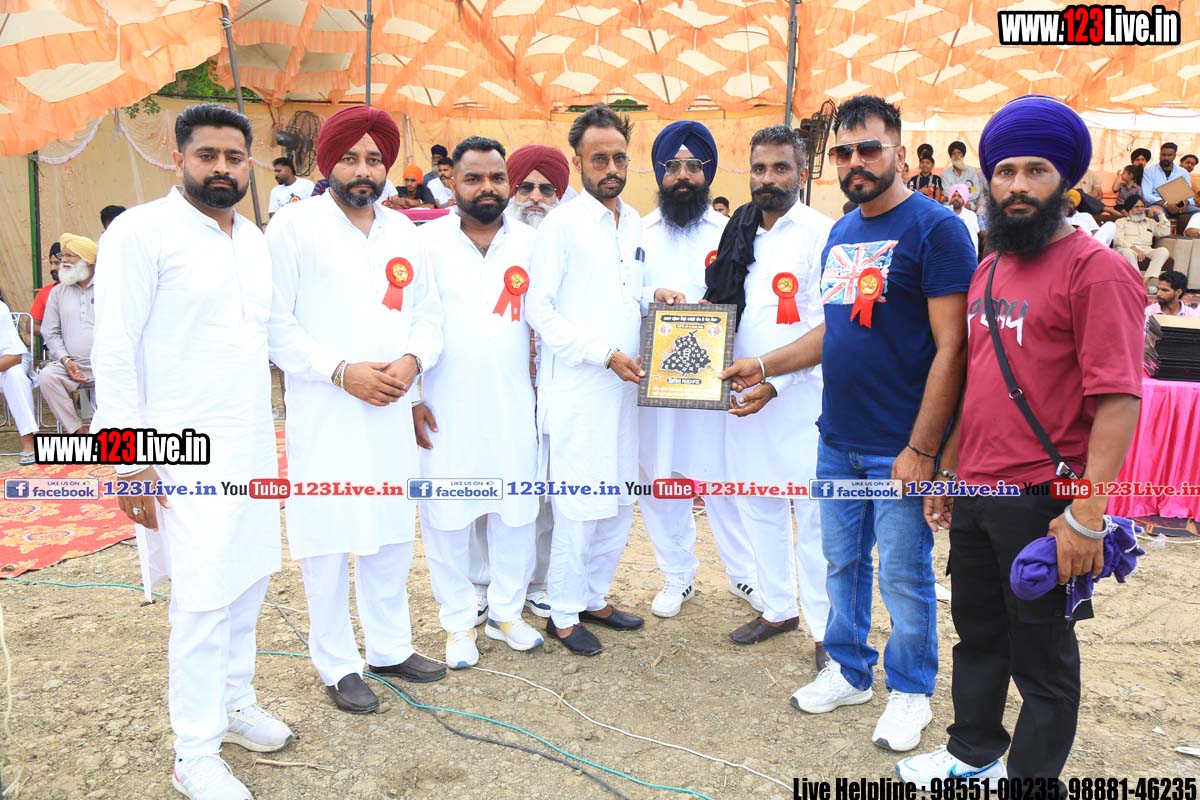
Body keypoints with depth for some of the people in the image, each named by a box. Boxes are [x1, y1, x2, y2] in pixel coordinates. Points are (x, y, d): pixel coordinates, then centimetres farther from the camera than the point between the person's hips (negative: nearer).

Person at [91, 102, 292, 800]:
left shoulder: (255, 239, 12)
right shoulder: (142, 231, -9)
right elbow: (115, 349, -11)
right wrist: (131, 457, -15)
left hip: (252, 445, 7)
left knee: (249, 580, 15)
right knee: (203, 599, -3)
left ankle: (235, 703, 34)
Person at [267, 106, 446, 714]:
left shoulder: (403, 231, 13)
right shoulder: (294, 225, -3)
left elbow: (428, 313, 12)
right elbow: (276, 322, -8)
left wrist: (412, 359, -8)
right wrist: (341, 371, -17)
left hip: (392, 411, 5)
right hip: (324, 413, -5)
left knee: (391, 533, 14)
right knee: (328, 542, 2)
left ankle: (391, 647, 30)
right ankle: (337, 665, 18)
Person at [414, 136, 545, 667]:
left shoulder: (531, 242, 4)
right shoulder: (428, 240, -2)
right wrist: (410, 396, -6)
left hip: (513, 405, 2)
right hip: (445, 409, -2)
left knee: (515, 510, 10)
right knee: (447, 514, 6)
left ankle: (506, 612, 29)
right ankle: (458, 623, 24)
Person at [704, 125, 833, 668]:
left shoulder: (821, 235, -8)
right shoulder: (740, 233, 12)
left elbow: (825, 329, -13)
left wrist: (773, 382, -17)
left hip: (800, 396, -6)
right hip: (743, 393, 7)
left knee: (813, 514, -1)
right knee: (757, 505, 14)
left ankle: (828, 629, 12)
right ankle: (778, 608, 30)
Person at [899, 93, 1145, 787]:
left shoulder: (1096, 269, -13)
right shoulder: (988, 272, 11)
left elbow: (1119, 398, -19)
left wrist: (1087, 516, -22)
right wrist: (948, 471, 17)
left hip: (1043, 500, -7)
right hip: (976, 492, 7)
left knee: (1041, 652, 9)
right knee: (977, 632, 21)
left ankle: (1033, 778, 29)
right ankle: (974, 754, 41)